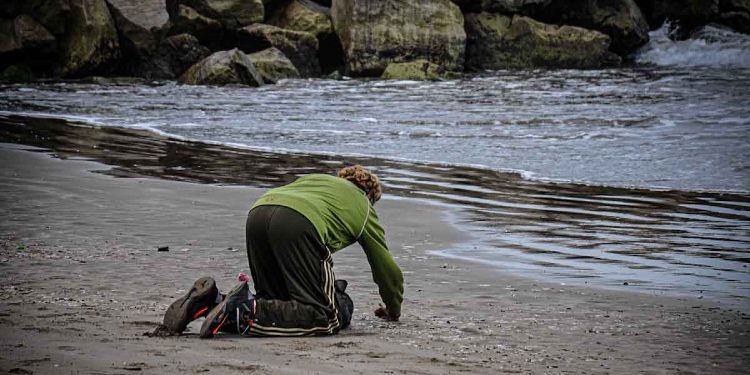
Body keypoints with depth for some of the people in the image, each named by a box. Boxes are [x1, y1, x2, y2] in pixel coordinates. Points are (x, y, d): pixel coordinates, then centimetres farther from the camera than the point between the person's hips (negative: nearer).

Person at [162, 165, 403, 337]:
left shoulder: (313, 178, 43)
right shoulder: (364, 207, 30)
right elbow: (386, 267, 36)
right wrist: (393, 310, 54)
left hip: (257, 213, 6)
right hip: (299, 226, -6)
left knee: (277, 304, 19)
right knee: (327, 317, -4)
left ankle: (210, 301, -2)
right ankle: (246, 311, -22)